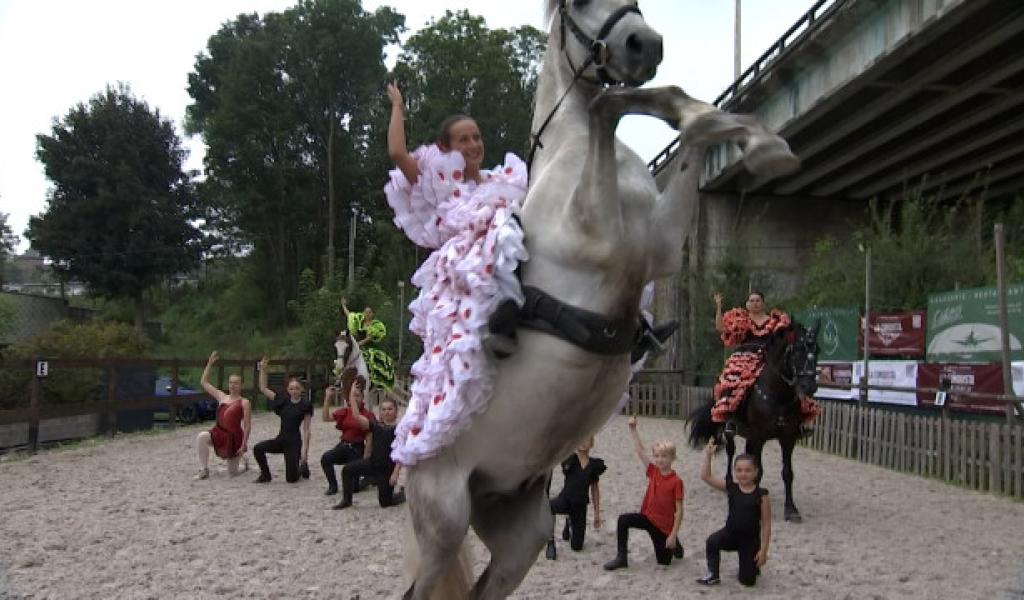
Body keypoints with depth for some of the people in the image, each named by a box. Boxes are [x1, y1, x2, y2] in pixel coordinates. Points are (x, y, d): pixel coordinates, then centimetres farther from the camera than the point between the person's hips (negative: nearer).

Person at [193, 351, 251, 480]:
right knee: (201, 437, -30)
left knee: (233, 473, 4)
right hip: (219, 433, 4)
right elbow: (204, 382, 6)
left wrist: (244, 445, -16)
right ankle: (204, 470, -18)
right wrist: (210, 363, -3)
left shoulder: (244, 403, -8)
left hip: (234, 437, -4)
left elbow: (247, 425, -10)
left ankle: (243, 459, 41)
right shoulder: (221, 397, 5)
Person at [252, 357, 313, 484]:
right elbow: (263, 389, 2)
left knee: (291, 479, -5)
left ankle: (303, 467, 30)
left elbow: (306, 430, -7)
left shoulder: (305, 405, -8)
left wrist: (305, 450, -12)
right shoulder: (283, 400, 2)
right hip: (281, 439, 4)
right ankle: (265, 474, 1)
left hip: (294, 441, -4)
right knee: (258, 448, -22)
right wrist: (263, 370, -8)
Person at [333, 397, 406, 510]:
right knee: (347, 470, -16)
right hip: (372, 462, 4)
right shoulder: (376, 425, 3)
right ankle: (346, 500, 4)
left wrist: (395, 473, -20)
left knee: (385, 503, 3)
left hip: (388, 469, -4)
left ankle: (402, 495, 36)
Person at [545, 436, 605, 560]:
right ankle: (550, 542, -17)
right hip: (565, 498, -3)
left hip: (580, 505, 3)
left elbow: (595, 489, 13)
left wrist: (597, 513, 14)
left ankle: (570, 523, 40)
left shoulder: (594, 464, 4)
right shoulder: (569, 458, -3)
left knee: (577, 547, 7)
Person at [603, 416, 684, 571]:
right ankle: (621, 557, -10)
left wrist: (673, 535, -19)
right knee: (623, 520, -21)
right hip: (647, 516, 4)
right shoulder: (653, 472, -4)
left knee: (664, 561, 8)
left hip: (664, 524, -4)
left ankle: (675, 544, 41)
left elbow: (679, 511, -16)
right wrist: (633, 429, -18)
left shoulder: (676, 482, -18)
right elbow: (640, 451, -10)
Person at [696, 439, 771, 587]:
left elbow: (766, 524, -10)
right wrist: (708, 455, -23)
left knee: (748, 581, 3)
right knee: (712, 541, -31)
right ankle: (712, 574, -8)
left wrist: (763, 550, -11)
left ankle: (753, 563, 37)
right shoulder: (730, 487, -6)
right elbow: (706, 477, -13)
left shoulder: (761, 495, -14)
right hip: (730, 533, 2)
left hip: (750, 540, -2)